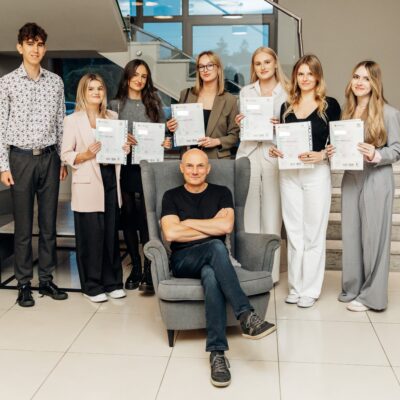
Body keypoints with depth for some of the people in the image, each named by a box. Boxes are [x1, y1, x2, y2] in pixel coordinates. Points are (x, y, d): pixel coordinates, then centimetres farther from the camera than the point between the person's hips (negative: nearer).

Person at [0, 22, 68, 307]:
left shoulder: (56, 82, 7)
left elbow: (60, 123, 10)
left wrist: (63, 160, 8)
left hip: (49, 157, 3)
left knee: (49, 223, 8)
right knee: (23, 225, 3)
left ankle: (47, 280, 19)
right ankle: (24, 284, 13)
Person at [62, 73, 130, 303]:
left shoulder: (113, 117, 12)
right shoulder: (73, 120, 0)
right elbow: (66, 155, -3)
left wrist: (125, 148, -3)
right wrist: (86, 155, -20)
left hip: (110, 180, 4)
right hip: (87, 184, -4)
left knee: (111, 233, 8)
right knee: (91, 235, 0)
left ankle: (112, 282, 20)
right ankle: (92, 286, 13)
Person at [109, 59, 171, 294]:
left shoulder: (154, 104, 11)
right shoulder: (116, 105, 8)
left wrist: (165, 143, -8)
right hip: (124, 166, 1)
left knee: (146, 219, -10)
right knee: (128, 219, 7)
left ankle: (149, 272, -5)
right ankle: (136, 268, 19)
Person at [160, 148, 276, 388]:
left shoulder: (221, 193, 12)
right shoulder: (172, 196, 11)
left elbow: (226, 226, -7)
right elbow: (170, 234, -6)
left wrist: (188, 222, -2)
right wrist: (212, 227, -4)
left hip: (212, 259, 1)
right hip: (184, 260, -1)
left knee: (211, 275, -38)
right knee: (216, 247, -36)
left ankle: (217, 352, -42)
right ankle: (246, 316, -44)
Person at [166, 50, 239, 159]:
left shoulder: (229, 100, 2)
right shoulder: (186, 94, 8)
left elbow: (234, 135, 3)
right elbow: (178, 125, 18)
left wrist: (216, 141, -12)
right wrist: (172, 127, -2)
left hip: (218, 158, -1)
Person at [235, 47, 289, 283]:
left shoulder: (287, 92, 6)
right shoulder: (245, 92, 15)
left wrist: (279, 125, -15)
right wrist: (239, 122, -2)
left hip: (274, 154, -2)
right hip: (248, 153, 2)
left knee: (272, 214, -1)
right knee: (248, 213, 0)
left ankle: (270, 271, 7)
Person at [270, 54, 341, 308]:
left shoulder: (330, 105, 0)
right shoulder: (287, 106, 12)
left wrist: (321, 155, -20)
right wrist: (275, 150, -4)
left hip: (317, 173, -4)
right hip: (289, 173, 4)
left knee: (313, 233, 1)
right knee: (294, 232, 9)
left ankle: (311, 289, 11)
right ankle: (296, 286, 19)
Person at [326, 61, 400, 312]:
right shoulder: (347, 111, 11)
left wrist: (375, 155, -23)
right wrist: (333, 152, -1)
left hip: (377, 180, -5)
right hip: (350, 179, 6)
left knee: (373, 236, -1)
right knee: (351, 235, 9)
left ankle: (371, 295, 9)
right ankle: (352, 288, 21)